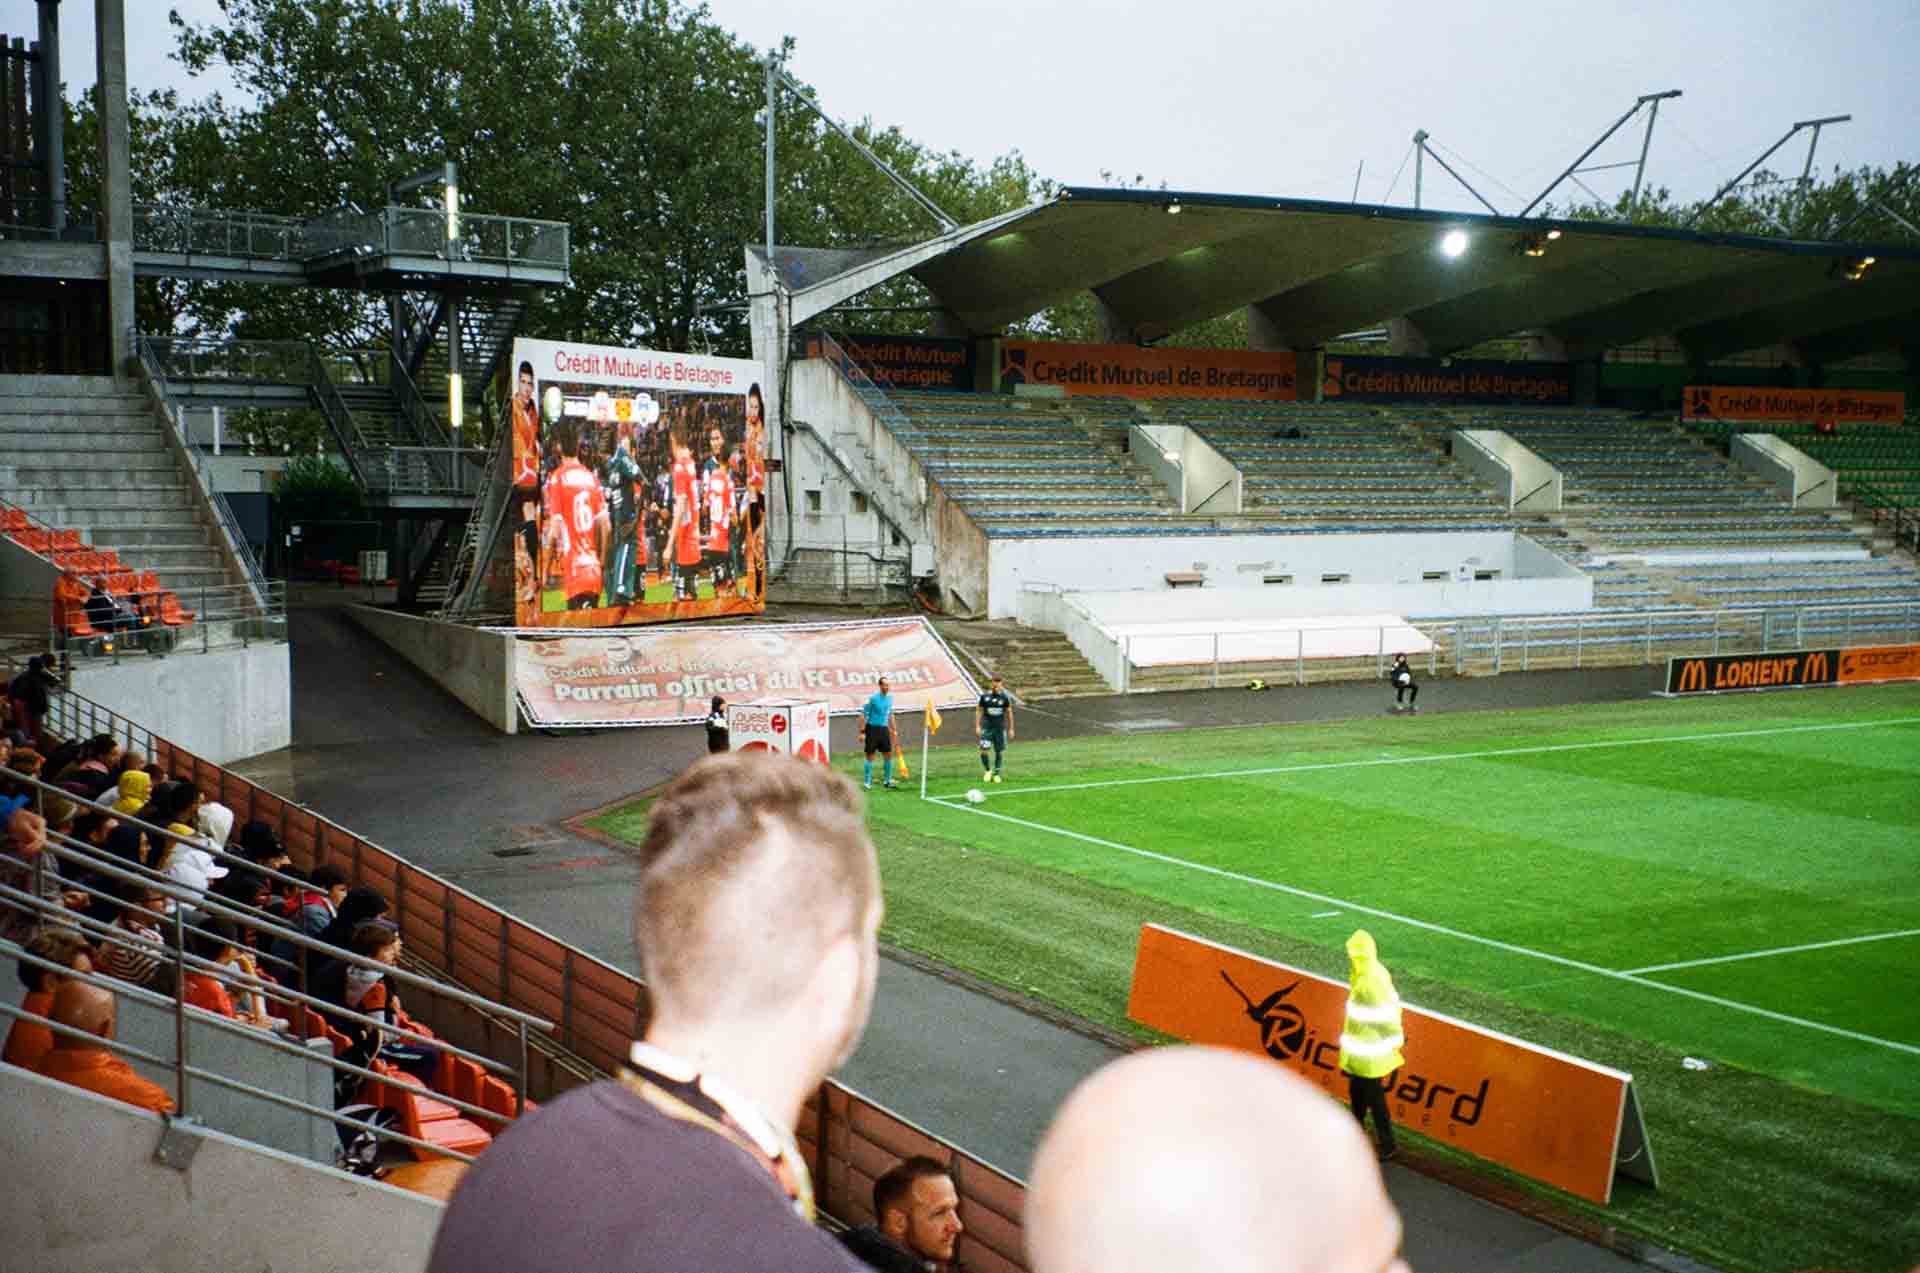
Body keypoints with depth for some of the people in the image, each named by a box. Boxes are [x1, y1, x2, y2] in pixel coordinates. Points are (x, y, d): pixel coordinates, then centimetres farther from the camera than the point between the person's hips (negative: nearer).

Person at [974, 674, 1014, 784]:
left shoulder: (1004, 697, 0)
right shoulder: (985, 696, -2)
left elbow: (1009, 713, 7)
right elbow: (978, 710, 6)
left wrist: (1011, 729, 7)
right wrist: (977, 726, -1)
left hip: (1000, 728, 1)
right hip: (987, 727, -1)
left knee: (999, 752, 3)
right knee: (983, 750, -13)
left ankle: (996, 774, 18)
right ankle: (988, 771, 10)